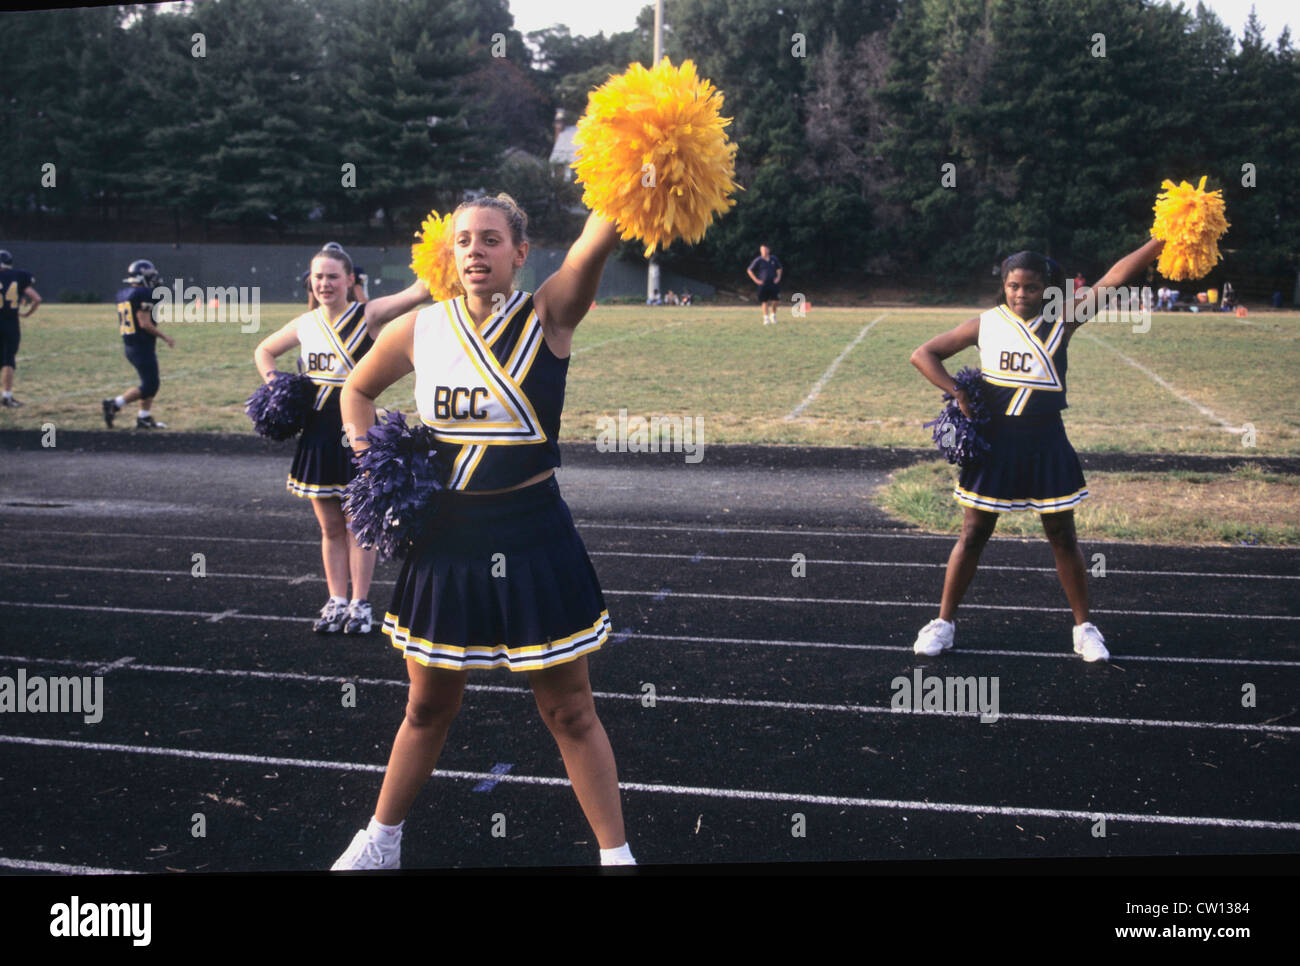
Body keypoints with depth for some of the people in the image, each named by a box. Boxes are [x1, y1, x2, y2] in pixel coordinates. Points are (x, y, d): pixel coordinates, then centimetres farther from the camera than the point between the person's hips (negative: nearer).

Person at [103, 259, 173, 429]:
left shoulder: (122, 294, 12)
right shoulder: (143, 294, -16)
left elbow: (120, 325, 16)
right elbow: (145, 323, -20)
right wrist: (165, 337, -10)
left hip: (129, 346, 10)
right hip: (143, 347, -10)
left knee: (153, 383, 16)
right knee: (148, 386, -3)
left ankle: (144, 418, 17)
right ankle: (114, 405, -6)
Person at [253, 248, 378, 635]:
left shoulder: (367, 318, -6)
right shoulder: (305, 324, 8)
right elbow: (263, 351, 23)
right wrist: (274, 384, 11)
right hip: (317, 433, 5)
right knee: (329, 527, 11)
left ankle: (360, 604, 14)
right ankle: (336, 601, 21)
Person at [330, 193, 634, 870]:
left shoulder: (546, 318, -9)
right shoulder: (419, 329, -1)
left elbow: (596, 242, -28)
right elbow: (358, 389, 18)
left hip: (532, 540, -3)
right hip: (446, 540, 3)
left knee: (570, 712, 6)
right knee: (429, 707, 17)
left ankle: (616, 855, 21)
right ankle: (381, 841, 39)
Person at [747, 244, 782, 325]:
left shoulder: (773, 259, 6)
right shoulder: (758, 260, -5)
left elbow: (779, 268, 21)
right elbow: (749, 270, -1)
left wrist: (778, 277, 6)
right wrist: (756, 280, -6)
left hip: (773, 283, 3)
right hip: (763, 284, -3)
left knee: (774, 301, -1)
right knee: (764, 301, -3)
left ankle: (773, 316, 21)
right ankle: (766, 318, 2)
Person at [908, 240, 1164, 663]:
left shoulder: (1062, 321, -2)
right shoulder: (986, 323, 0)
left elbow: (1114, 277, -10)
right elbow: (924, 354, 3)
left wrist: (1164, 240, -20)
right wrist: (958, 392, -9)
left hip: (1046, 443, 0)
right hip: (995, 441, 0)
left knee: (1063, 537, 8)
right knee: (973, 534, 7)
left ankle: (1084, 627, 22)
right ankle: (943, 623, 18)